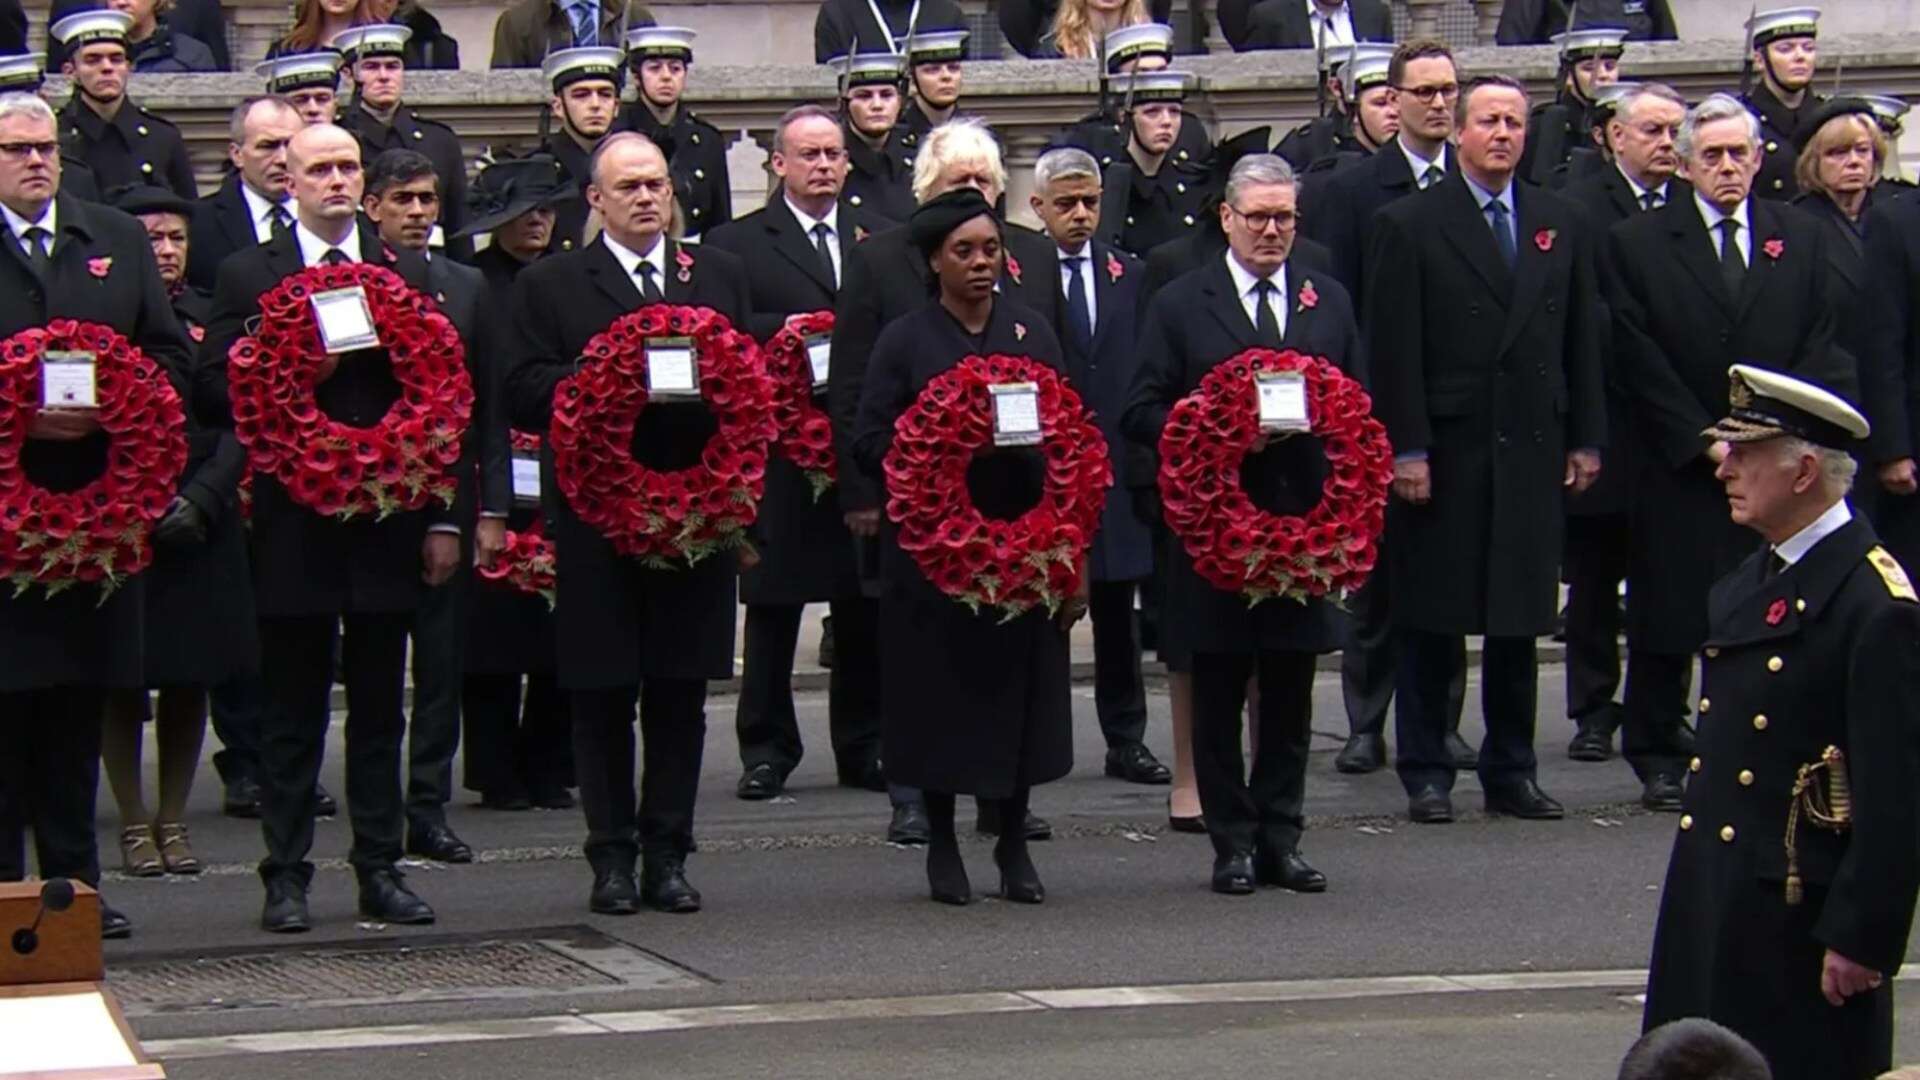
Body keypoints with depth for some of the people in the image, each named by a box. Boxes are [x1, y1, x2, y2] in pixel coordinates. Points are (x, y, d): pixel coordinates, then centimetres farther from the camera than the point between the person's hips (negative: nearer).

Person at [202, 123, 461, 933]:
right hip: (294, 522, -2)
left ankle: (380, 868, 14)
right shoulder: (247, 276, 3)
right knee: (292, 710, 4)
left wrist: (443, 519, 1)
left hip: (387, 520, 2)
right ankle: (287, 875, 9)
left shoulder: (408, 274, 9)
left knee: (380, 707, 8)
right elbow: (219, 385, -4)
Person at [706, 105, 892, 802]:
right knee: (772, 605, 1)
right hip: (777, 450, -3)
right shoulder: (737, 244, 5)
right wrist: (783, 329, -18)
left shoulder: (881, 239, 14)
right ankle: (766, 749, 8)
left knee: (867, 607, 6)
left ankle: (865, 746, 14)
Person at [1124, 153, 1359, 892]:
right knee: (1218, 696, 2)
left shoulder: (1329, 303, 12)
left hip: (1303, 520, 3)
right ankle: (1232, 844, 8)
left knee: (1290, 694, 7)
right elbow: (1142, 414, -1)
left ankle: (1279, 839, 15)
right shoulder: (1180, 305, 3)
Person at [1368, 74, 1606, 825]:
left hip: (1531, 451, 4)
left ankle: (1511, 772, 15)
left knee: (1521, 619, 7)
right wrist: (1406, 449, -12)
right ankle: (1426, 775, 9)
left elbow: (1581, 342, 13)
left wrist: (1586, 440, 7)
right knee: (1432, 621, 2)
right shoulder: (1410, 226, -2)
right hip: (1444, 450, -4)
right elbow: (1393, 350, -6)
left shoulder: (1561, 226, 11)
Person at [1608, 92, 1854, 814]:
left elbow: (1821, 351, 6)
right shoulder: (1638, 245, 3)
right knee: (1667, 621, 2)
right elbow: (1640, 364, -3)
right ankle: (1658, 758, 12)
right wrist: (1706, 442, -10)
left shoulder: (1800, 240, 10)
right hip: (1678, 474, -1)